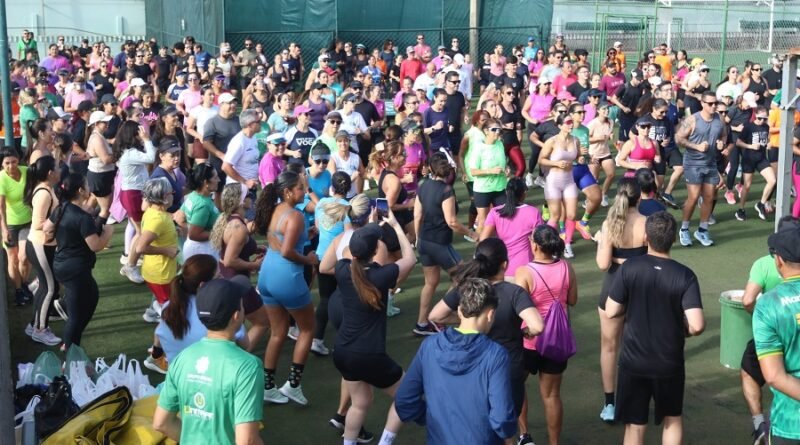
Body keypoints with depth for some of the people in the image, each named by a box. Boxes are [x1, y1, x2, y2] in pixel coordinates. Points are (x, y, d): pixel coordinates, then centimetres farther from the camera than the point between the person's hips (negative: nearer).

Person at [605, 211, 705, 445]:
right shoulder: (685, 275, -13)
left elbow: (611, 311, -8)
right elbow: (697, 325, -19)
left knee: (635, 425, 11)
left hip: (633, 361, 0)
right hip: (670, 361, 0)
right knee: (673, 419, 23)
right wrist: (683, 330, 3)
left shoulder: (629, 268, -12)